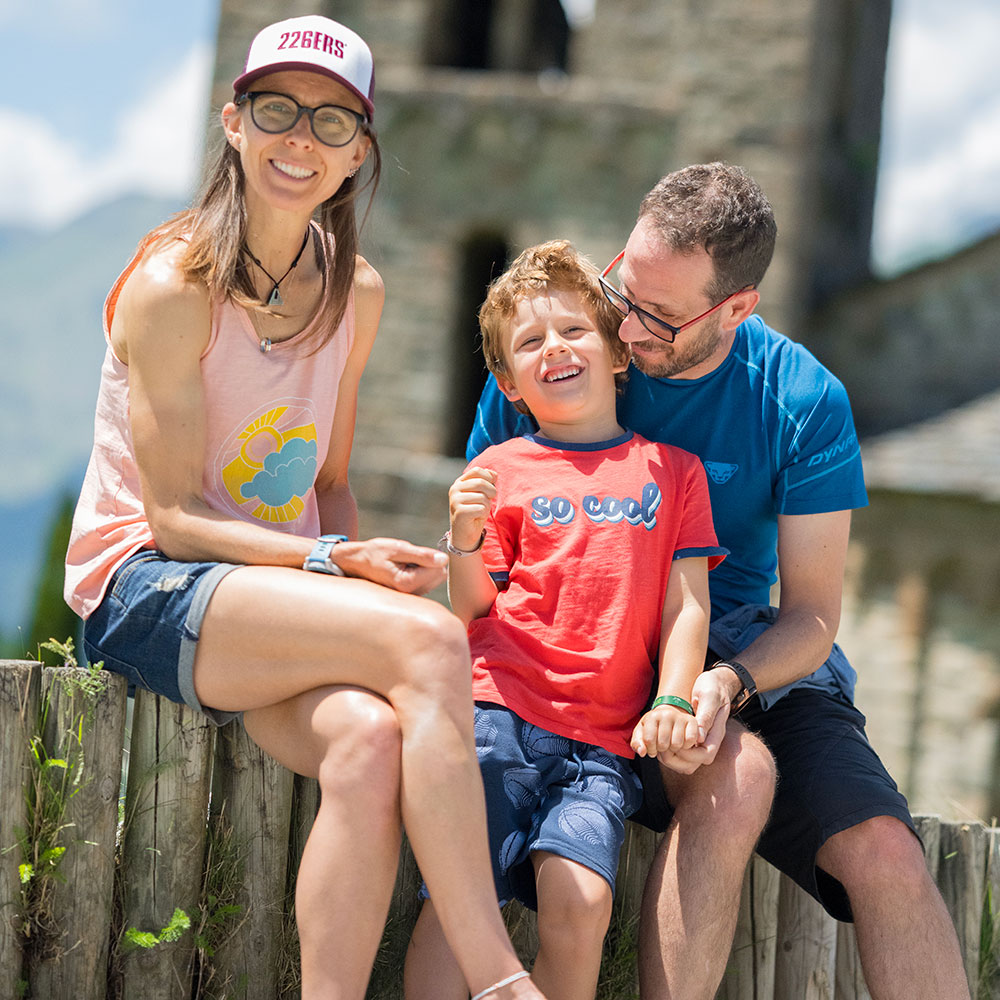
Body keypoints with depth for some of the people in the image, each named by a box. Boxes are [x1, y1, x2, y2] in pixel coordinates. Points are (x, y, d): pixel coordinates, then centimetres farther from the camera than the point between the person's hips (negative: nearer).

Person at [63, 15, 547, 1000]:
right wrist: (328, 562, -24)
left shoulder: (356, 292, 10)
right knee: (429, 638, -31)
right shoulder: (172, 285, -10)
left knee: (369, 741, -32)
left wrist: (361, 564, -3)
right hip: (145, 587, -6)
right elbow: (174, 513, -12)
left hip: (280, 598, 6)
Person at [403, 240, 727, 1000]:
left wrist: (674, 700, -4)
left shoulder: (672, 470, 16)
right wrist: (466, 538, -7)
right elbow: (471, 612, 11)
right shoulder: (500, 470, 14)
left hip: (603, 743, 0)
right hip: (499, 712, 0)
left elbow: (686, 605, 11)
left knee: (581, 900, -21)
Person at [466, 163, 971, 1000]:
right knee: (735, 775, -34)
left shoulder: (802, 402, -7)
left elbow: (811, 614, -5)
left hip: (751, 651, 2)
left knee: (886, 854, -22)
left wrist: (726, 682, -26)